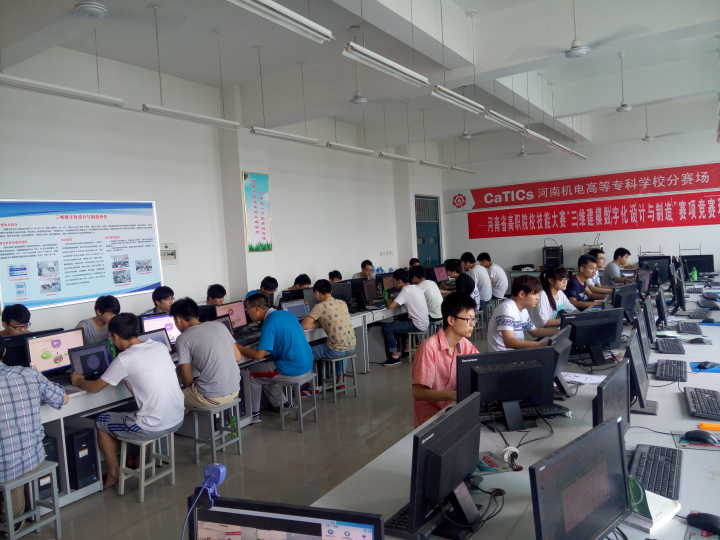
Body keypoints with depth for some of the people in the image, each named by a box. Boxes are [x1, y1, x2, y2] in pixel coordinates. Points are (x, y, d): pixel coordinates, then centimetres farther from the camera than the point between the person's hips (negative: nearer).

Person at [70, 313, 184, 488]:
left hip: (153, 428, -6)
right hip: (178, 420, 7)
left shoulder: (124, 359, -14)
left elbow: (94, 387, -1)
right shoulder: (160, 346, 3)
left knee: (100, 422, 18)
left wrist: (78, 381, 19)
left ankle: (113, 475, 29)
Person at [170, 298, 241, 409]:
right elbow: (237, 357, 11)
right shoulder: (219, 325, 7)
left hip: (211, 398, -6)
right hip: (235, 391, 6)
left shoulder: (183, 339, -7)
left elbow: (187, 381, -6)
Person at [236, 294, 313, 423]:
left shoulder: (269, 323, -18)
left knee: (252, 374, 7)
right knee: (264, 366, 26)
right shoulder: (286, 314, 8)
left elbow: (258, 355, -21)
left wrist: (239, 348, -6)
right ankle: (279, 404, 31)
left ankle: (254, 414, 16)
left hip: (293, 368, -8)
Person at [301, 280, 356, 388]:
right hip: (352, 347, 7)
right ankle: (340, 379, 40)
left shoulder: (320, 306, -11)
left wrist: (315, 324, 6)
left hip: (337, 350, -7)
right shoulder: (343, 303, 8)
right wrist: (320, 322, 20)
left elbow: (304, 326, -14)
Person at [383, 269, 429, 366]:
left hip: (417, 325, -9)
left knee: (386, 328, -6)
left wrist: (389, 301, 1)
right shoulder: (417, 288, 9)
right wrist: (395, 302, 14)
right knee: (396, 323, 27)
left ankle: (395, 356, 0)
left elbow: (391, 306, -21)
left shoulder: (406, 290, -16)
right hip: (424, 323, 9)